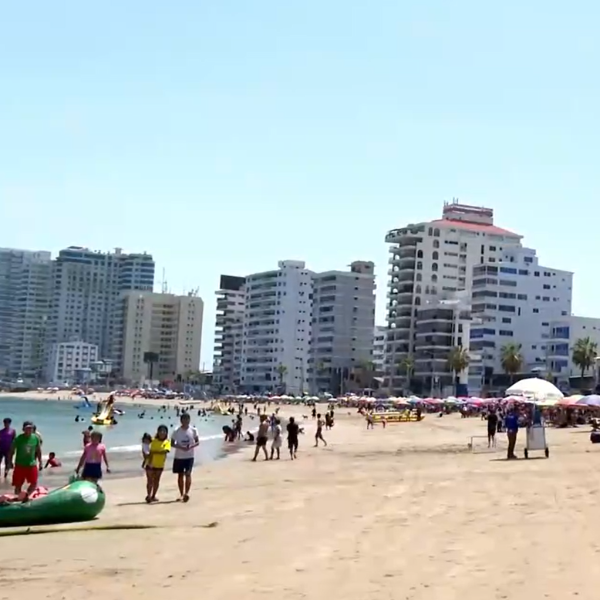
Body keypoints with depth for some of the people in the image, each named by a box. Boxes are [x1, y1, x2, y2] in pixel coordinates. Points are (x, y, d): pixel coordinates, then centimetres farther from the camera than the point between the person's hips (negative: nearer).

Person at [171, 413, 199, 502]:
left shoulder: (193, 430, -4)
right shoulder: (177, 431, -6)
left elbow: (197, 442, 0)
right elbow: (172, 444, -3)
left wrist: (191, 447, -20)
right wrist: (181, 447, -20)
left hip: (189, 456, -1)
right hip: (179, 456, 1)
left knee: (188, 474, -11)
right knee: (180, 475, 7)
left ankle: (186, 493, -10)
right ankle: (181, 494, 17)